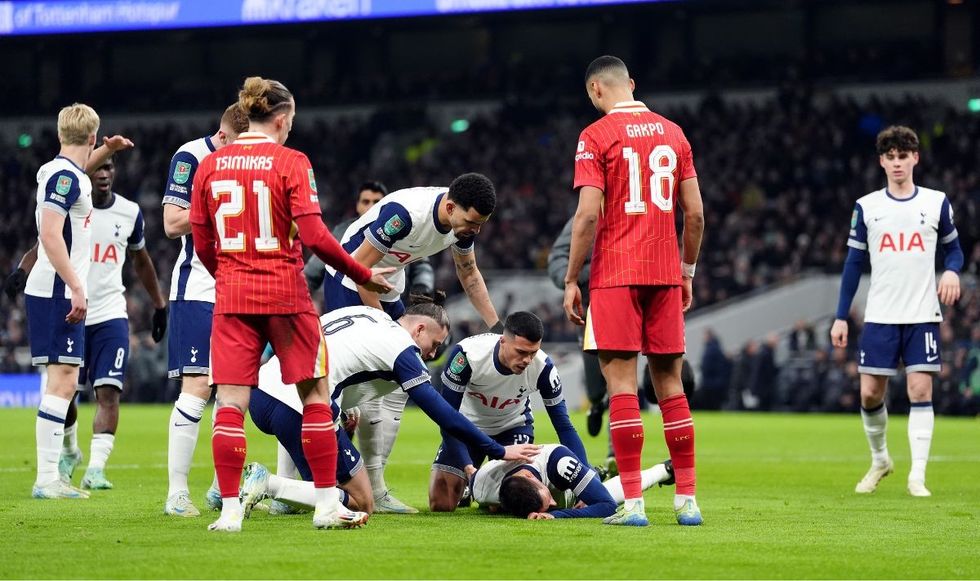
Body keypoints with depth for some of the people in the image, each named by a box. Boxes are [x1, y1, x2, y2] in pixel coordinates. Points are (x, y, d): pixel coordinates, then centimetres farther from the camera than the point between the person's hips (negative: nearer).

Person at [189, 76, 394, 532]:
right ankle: (327, 503, 10)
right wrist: (363, 276, -3)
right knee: (315, 394, 9)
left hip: (231, 297, 3)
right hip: (285, 294, -3)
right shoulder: (291, 162, -7)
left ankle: (229, 508, -2)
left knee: (231, 402, 3)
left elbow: (201, 245, 8)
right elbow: (314, 237, -13)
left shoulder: (209, 166, 5)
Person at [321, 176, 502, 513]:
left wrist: (496, 327, 8)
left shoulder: (463, 220, -8)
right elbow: (361, 268, -25)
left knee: (399, 384, 4)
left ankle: (373, 480, 10)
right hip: (350, 284, -9)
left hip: (387, 289, 9)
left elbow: (469, 274, 12)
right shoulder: (406, 213, -32)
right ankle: (373, 490, -14)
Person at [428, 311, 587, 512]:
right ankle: (467, 487, 26)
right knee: (440, 504, -9)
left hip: (513, 426, 0)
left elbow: (564, 427, -20)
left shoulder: (543, 367, -29)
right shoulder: (468, 353, -34)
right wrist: (468, 467, -35)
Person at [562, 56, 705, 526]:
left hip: (615, 275, -5)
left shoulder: (596, 137, -5)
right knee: (670, 383, 10)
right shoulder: (673, 133, 11)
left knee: (621, 382, -4)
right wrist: (687, 271, 20)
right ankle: (687, 499, 10)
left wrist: (570, 280, -5)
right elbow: (695, 214, 9)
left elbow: (588, 215, -12)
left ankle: (633, 502, -8)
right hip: (665, 273, 5)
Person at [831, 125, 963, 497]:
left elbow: (953, 247, 13)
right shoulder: (866, 207, 5)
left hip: (923, 315, -1)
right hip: (880, 316, 1)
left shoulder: (936, 202, 3)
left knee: (920, 390, -8)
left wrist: (952, 271, -11)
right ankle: (880, 460, 24)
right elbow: (854, 263, 8)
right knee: (870, 393, -1)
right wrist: (841, 318, 5)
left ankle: (917, 476, -4)